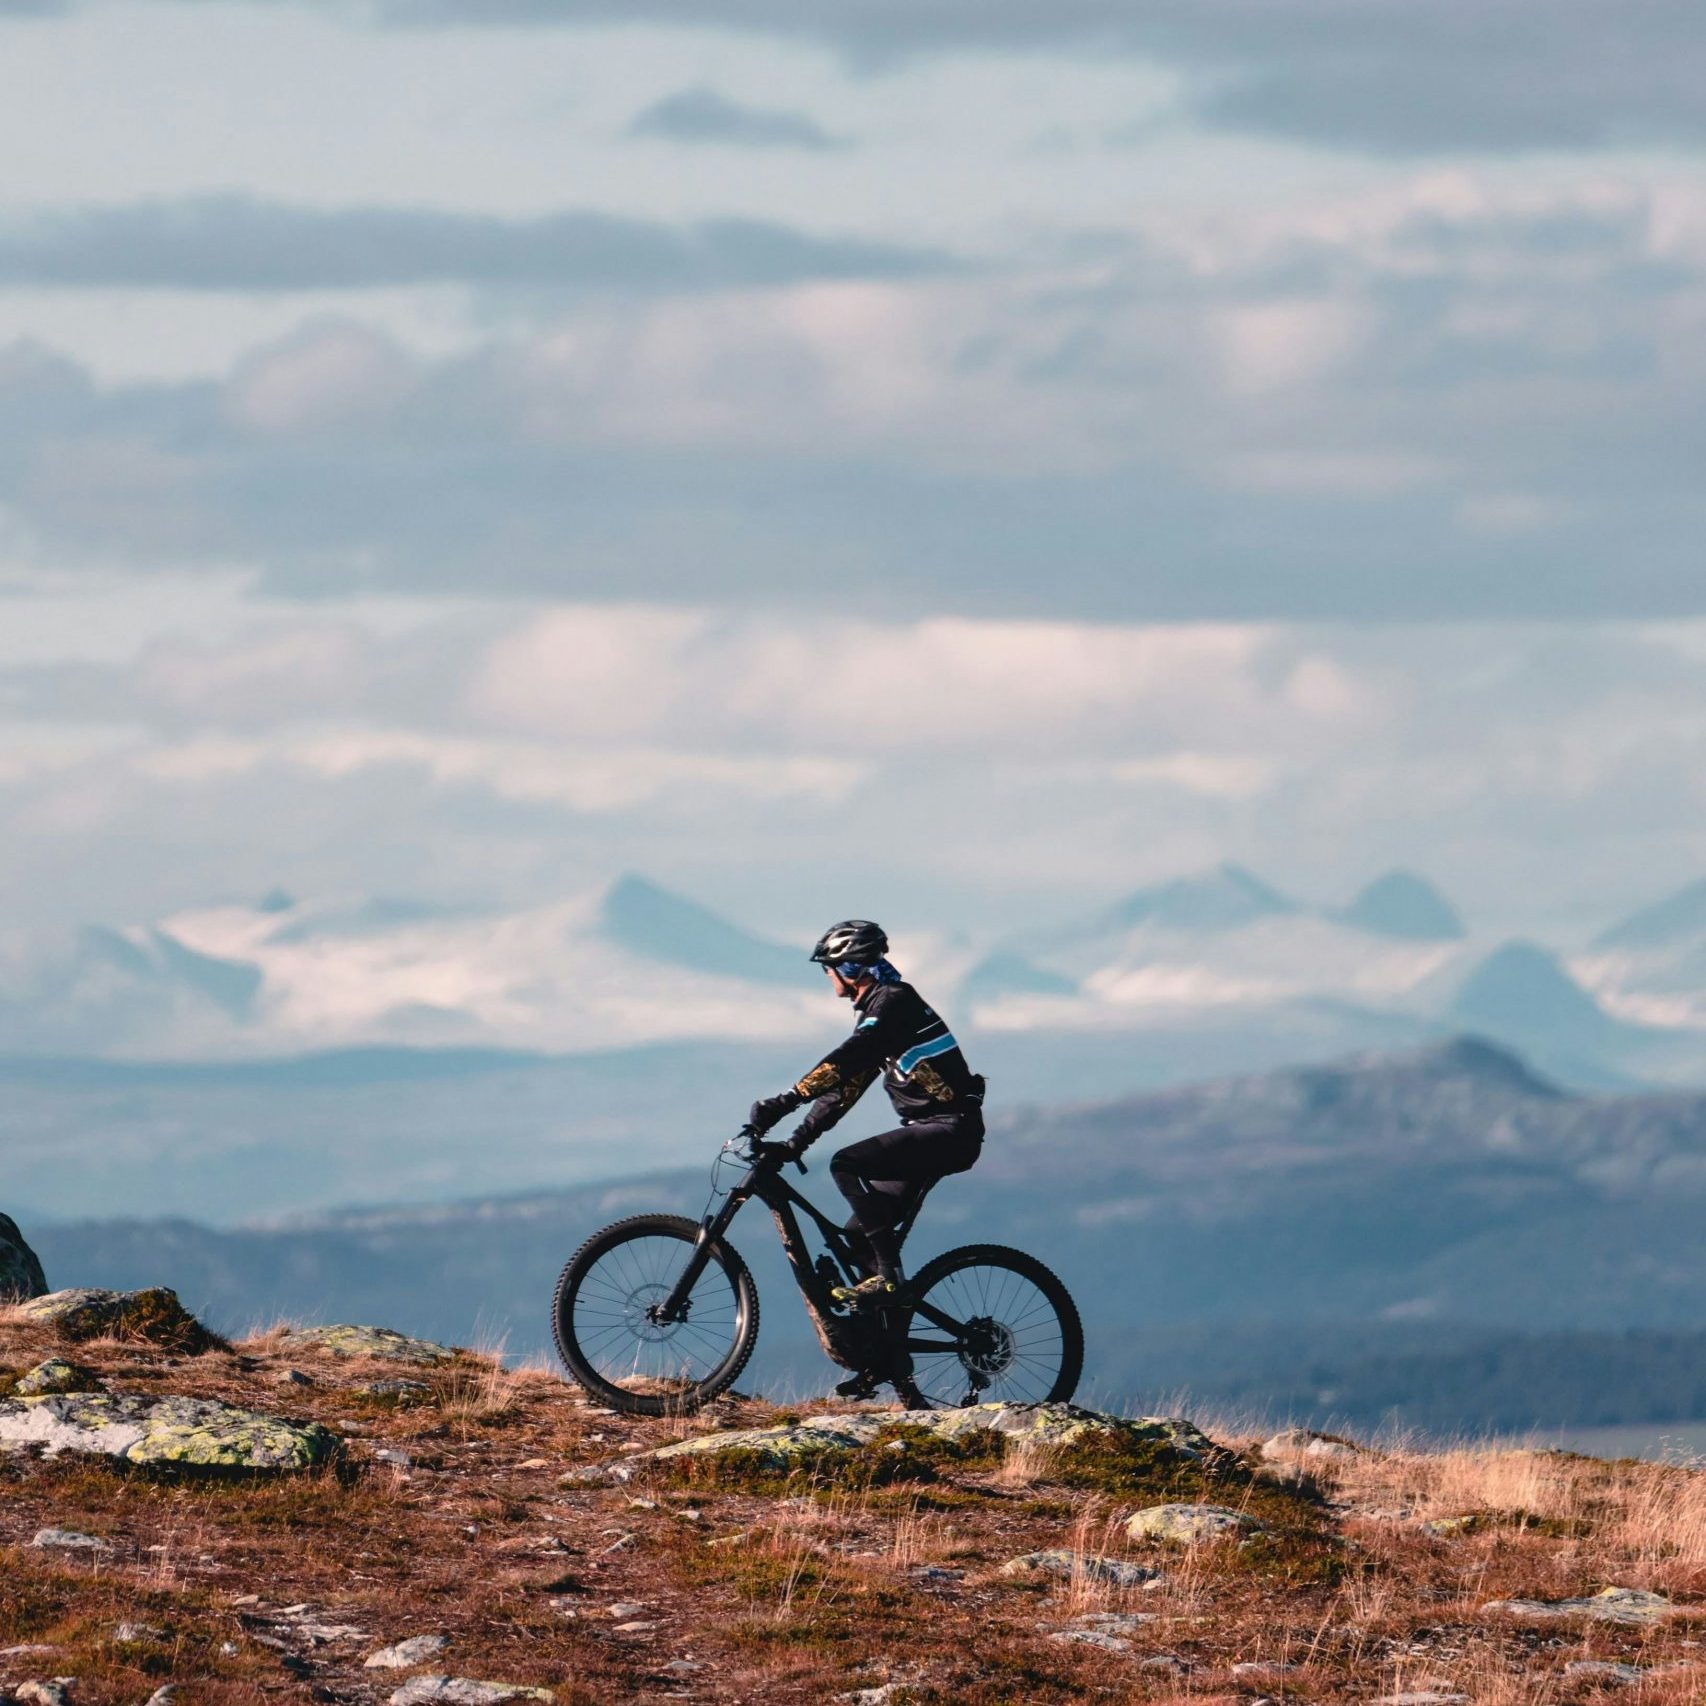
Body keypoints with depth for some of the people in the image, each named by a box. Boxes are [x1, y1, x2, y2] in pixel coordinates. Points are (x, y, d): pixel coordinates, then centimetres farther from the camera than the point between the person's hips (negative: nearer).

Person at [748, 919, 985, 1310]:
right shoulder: (876, 1008, 19)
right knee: (859, 1233, 7)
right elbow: (844, 1086, 20)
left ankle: (888, 1277, -24)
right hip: (934, 1134, 10)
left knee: (847, 1165, -24)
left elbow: (844, 1061, -26)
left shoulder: (892, 1001, -12)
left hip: (950, 1129, -10)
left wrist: (785, 1102, -32)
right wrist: (796, 1142, 13)